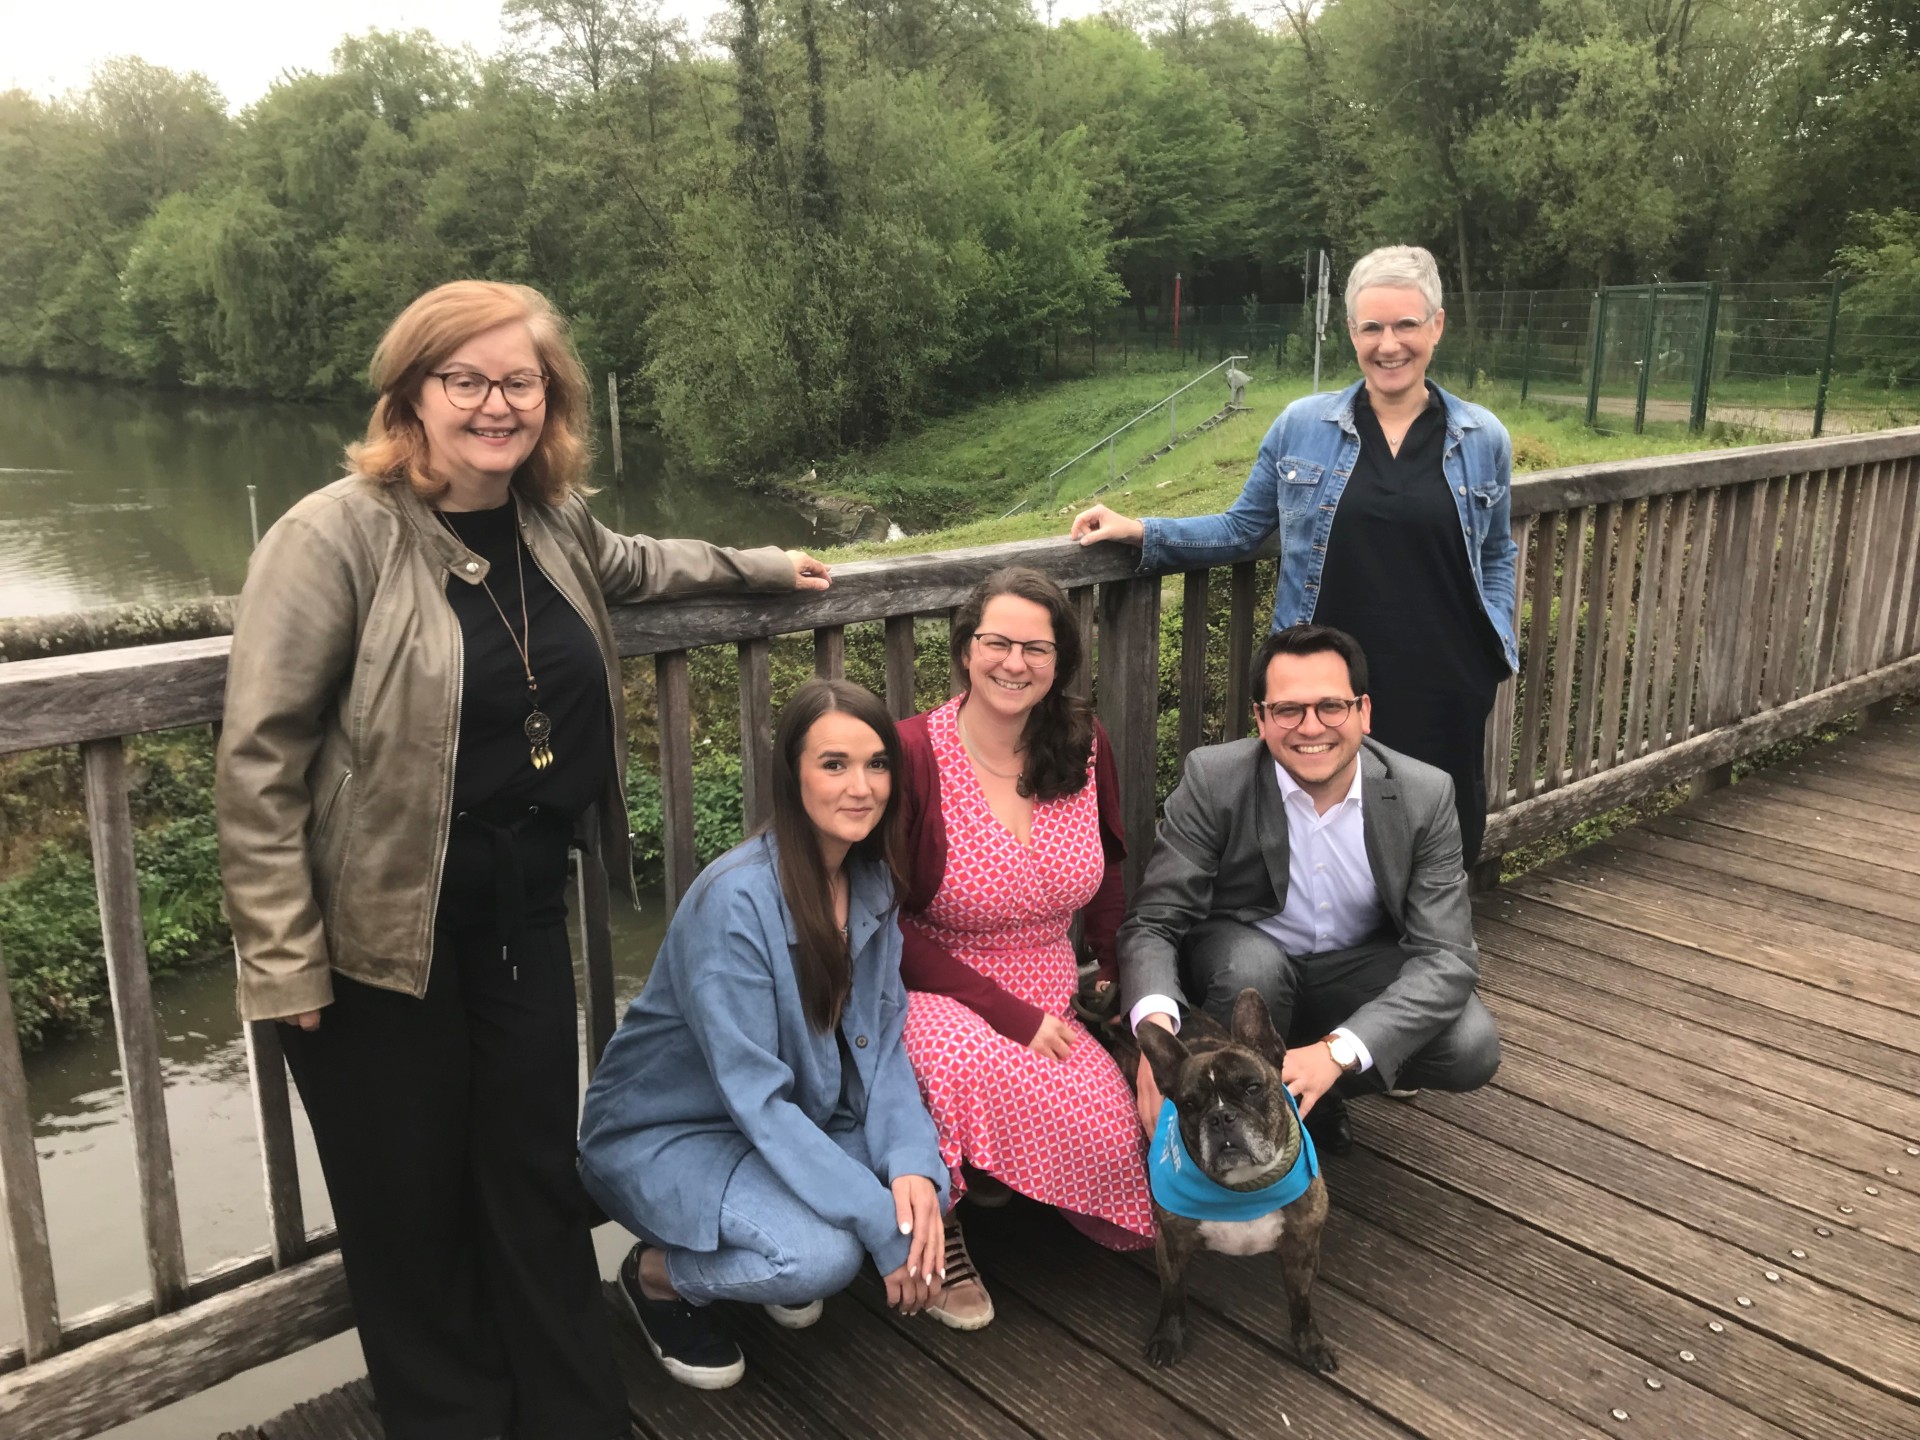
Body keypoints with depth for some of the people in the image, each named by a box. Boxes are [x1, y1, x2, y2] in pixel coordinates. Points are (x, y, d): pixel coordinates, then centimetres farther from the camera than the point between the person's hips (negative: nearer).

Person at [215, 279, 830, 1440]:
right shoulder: (336, 537, -15)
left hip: (525, 909, 6)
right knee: (410, 1204, 9)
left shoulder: (551, 522, 4)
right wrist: (286, 961, -16)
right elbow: (258, 759, -15)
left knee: (539, 1171, 15)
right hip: (381, 930, -5)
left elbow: (624, 565, 30)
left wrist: (759, 567, 32)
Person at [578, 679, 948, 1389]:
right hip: (663, 1135, -7)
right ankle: (657, 1275, 1)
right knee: (821, 1254, -29)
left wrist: (913, 1167, -23)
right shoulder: (735, 899, -29)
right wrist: (882, 1226, -32)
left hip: (795, 1123, 7)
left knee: (925, 1178, -15)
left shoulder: (871, 881, -6)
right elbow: (756, 1098, -30)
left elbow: (883, 1042, -4)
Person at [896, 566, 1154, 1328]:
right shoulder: (912, 753, -15)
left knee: (1115, 1142, -21)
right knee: (966, 1059, -39)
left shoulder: (1085, 746, 0)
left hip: (1050, 1001, 5)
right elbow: (886, 922, -14)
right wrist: (1007, 1014, -19)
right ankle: (935, 1232, -8)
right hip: (933, 995, -4)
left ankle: (997, 1174, 14)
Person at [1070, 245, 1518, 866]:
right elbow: (1243, 529, 8)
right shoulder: (1301, 425, 0)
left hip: (1440, 686, 1)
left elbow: (1494, 556, 14)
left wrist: (1500, 651, 4)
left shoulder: (1483, 438, 4)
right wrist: (1141, 533, -1)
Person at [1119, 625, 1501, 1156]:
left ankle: (1313, 1091, 3)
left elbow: (1447, 953, -22)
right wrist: (1157, 1027, -45)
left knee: (1472, 1048, -22)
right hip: (1242, 961, -2)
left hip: (1358, 968, 2)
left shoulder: (1425, 795, -18)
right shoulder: (1213, 779, -22)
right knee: (1254, 965, -35)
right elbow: (1152, 924, -21)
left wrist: (1336, 1051, -39)